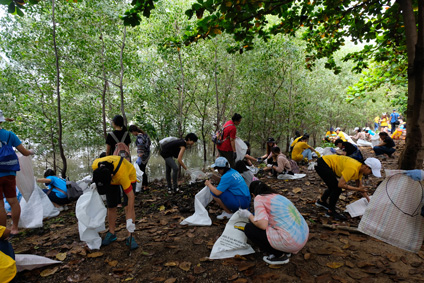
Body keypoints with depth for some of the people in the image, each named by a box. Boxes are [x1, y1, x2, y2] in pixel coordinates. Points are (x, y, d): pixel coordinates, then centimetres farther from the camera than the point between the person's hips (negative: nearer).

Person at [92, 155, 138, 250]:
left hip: (129, 177, -4)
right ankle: (111, 234, 20)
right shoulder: (95, 165, -31)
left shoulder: (122, 174, -45)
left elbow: (131, 196, -38)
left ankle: (130, 237, -5)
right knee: (111, 207, 3)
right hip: (112, 179, 5)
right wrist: (96, 183, -2)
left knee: (128, 206, -13)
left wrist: (130, 220, -38)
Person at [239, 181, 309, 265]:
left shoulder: (259, 198, -6)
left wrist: (249, 215, 0)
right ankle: (286, 251, 18)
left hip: (291, 242, -9)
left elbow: (263, 225, -17)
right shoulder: (278, 196, 18)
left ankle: (279, 255, 5)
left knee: (249, 228, 1)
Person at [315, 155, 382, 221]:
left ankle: (321, 201, 44)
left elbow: (360, 187, 18)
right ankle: (330, 211, 7)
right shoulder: (352, 169, -26)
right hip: (322, 164, -10)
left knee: (333, 187, 23)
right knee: (337, 189, -9)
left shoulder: (360, 169, 4)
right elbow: (341, 185, -25)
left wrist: (369, 200, 20)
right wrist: (358, 189, -17)